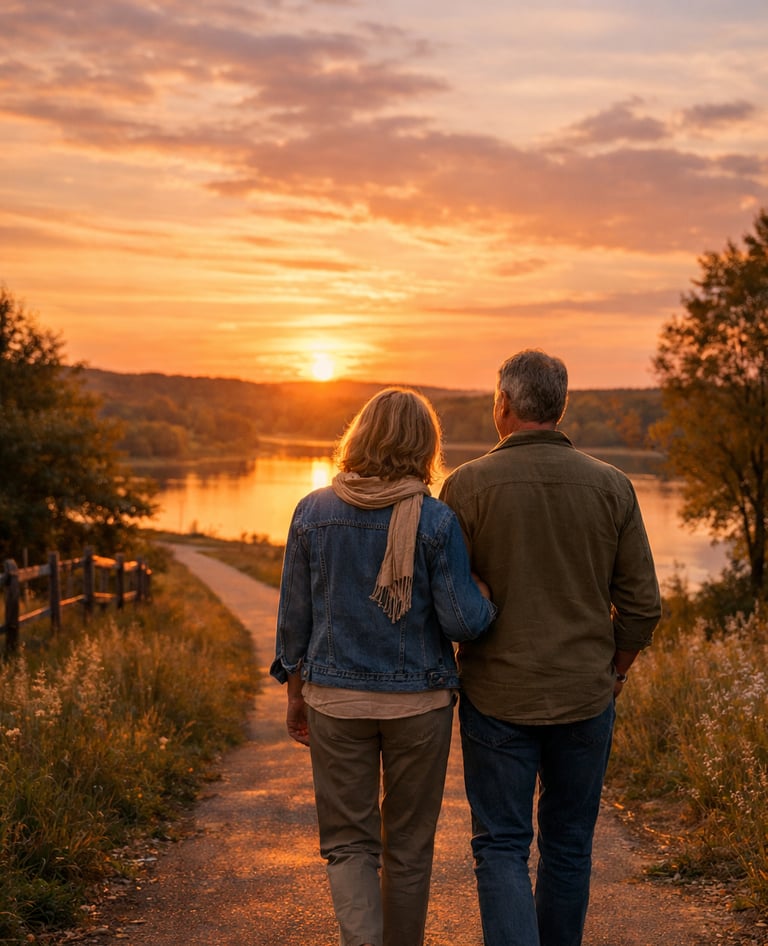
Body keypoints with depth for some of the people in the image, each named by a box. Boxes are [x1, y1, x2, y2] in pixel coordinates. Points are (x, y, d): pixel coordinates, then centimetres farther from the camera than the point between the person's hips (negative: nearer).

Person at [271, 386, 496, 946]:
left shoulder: (313, 512, -3)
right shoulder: (435, 520, -11)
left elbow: (294, 616, 2)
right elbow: (462, 622, -12)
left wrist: (296, 693, 13)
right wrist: (487, 598, 9)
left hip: (335, 698, 1)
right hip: (418, 702, -1)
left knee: (348, 841, 11)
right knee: (409, 846, 16)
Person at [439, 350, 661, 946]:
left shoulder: (469, 485, -10)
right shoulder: (611, 486, -3)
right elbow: (642, 604, -1)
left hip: (499, 696, -2)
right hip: (586, 696, 3)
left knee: (502, 847, 7)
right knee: (569, 845, 18)